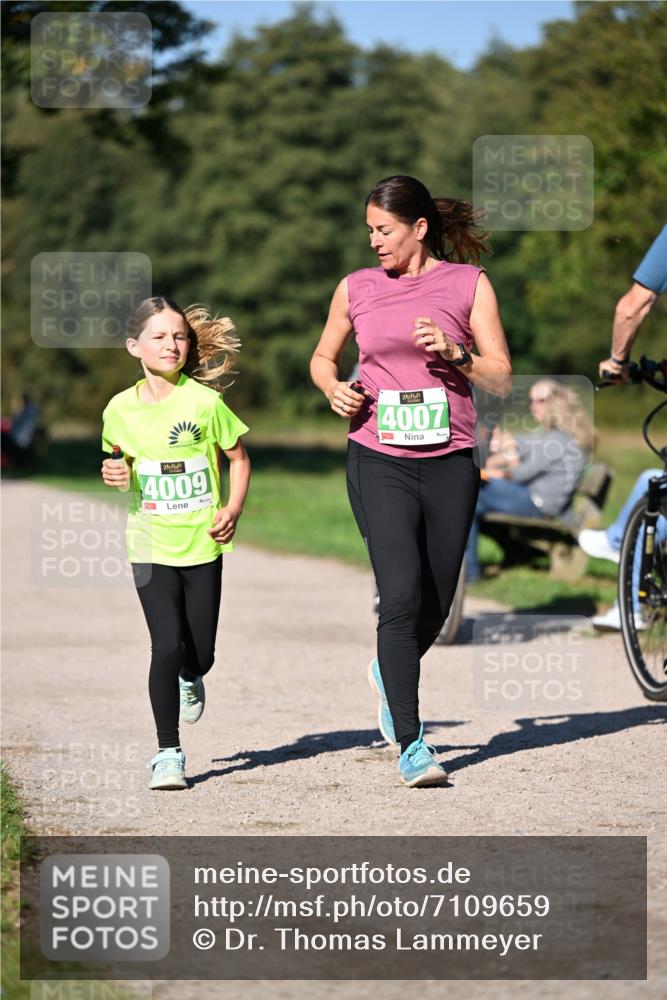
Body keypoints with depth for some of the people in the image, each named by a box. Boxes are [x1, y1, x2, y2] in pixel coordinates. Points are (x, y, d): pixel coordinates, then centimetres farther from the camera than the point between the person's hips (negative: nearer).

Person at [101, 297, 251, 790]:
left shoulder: (205, 402, -7)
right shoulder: (121, 409, -1)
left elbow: (239, 459, 4)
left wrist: (233, 511, -9)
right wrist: (114, 475, -9)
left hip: (202, 545, 0)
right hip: (151, 546, 0)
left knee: (200, 652, 6)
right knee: (167, 646, -12)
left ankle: (189, 680, 45)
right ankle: (168, 753, -1)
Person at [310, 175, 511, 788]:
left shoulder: (468, 283, 4)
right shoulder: (356, 289, 8)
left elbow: (502, 379, 3)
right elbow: (323, 357, 23)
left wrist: (454, 352, -14)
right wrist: (334, 389, 1)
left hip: (450, 462, 1)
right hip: (379, 461, -1)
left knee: (435, 608, 9)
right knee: (403, 596, -16)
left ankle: (389, 674, 42)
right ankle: (410, 746, -14)